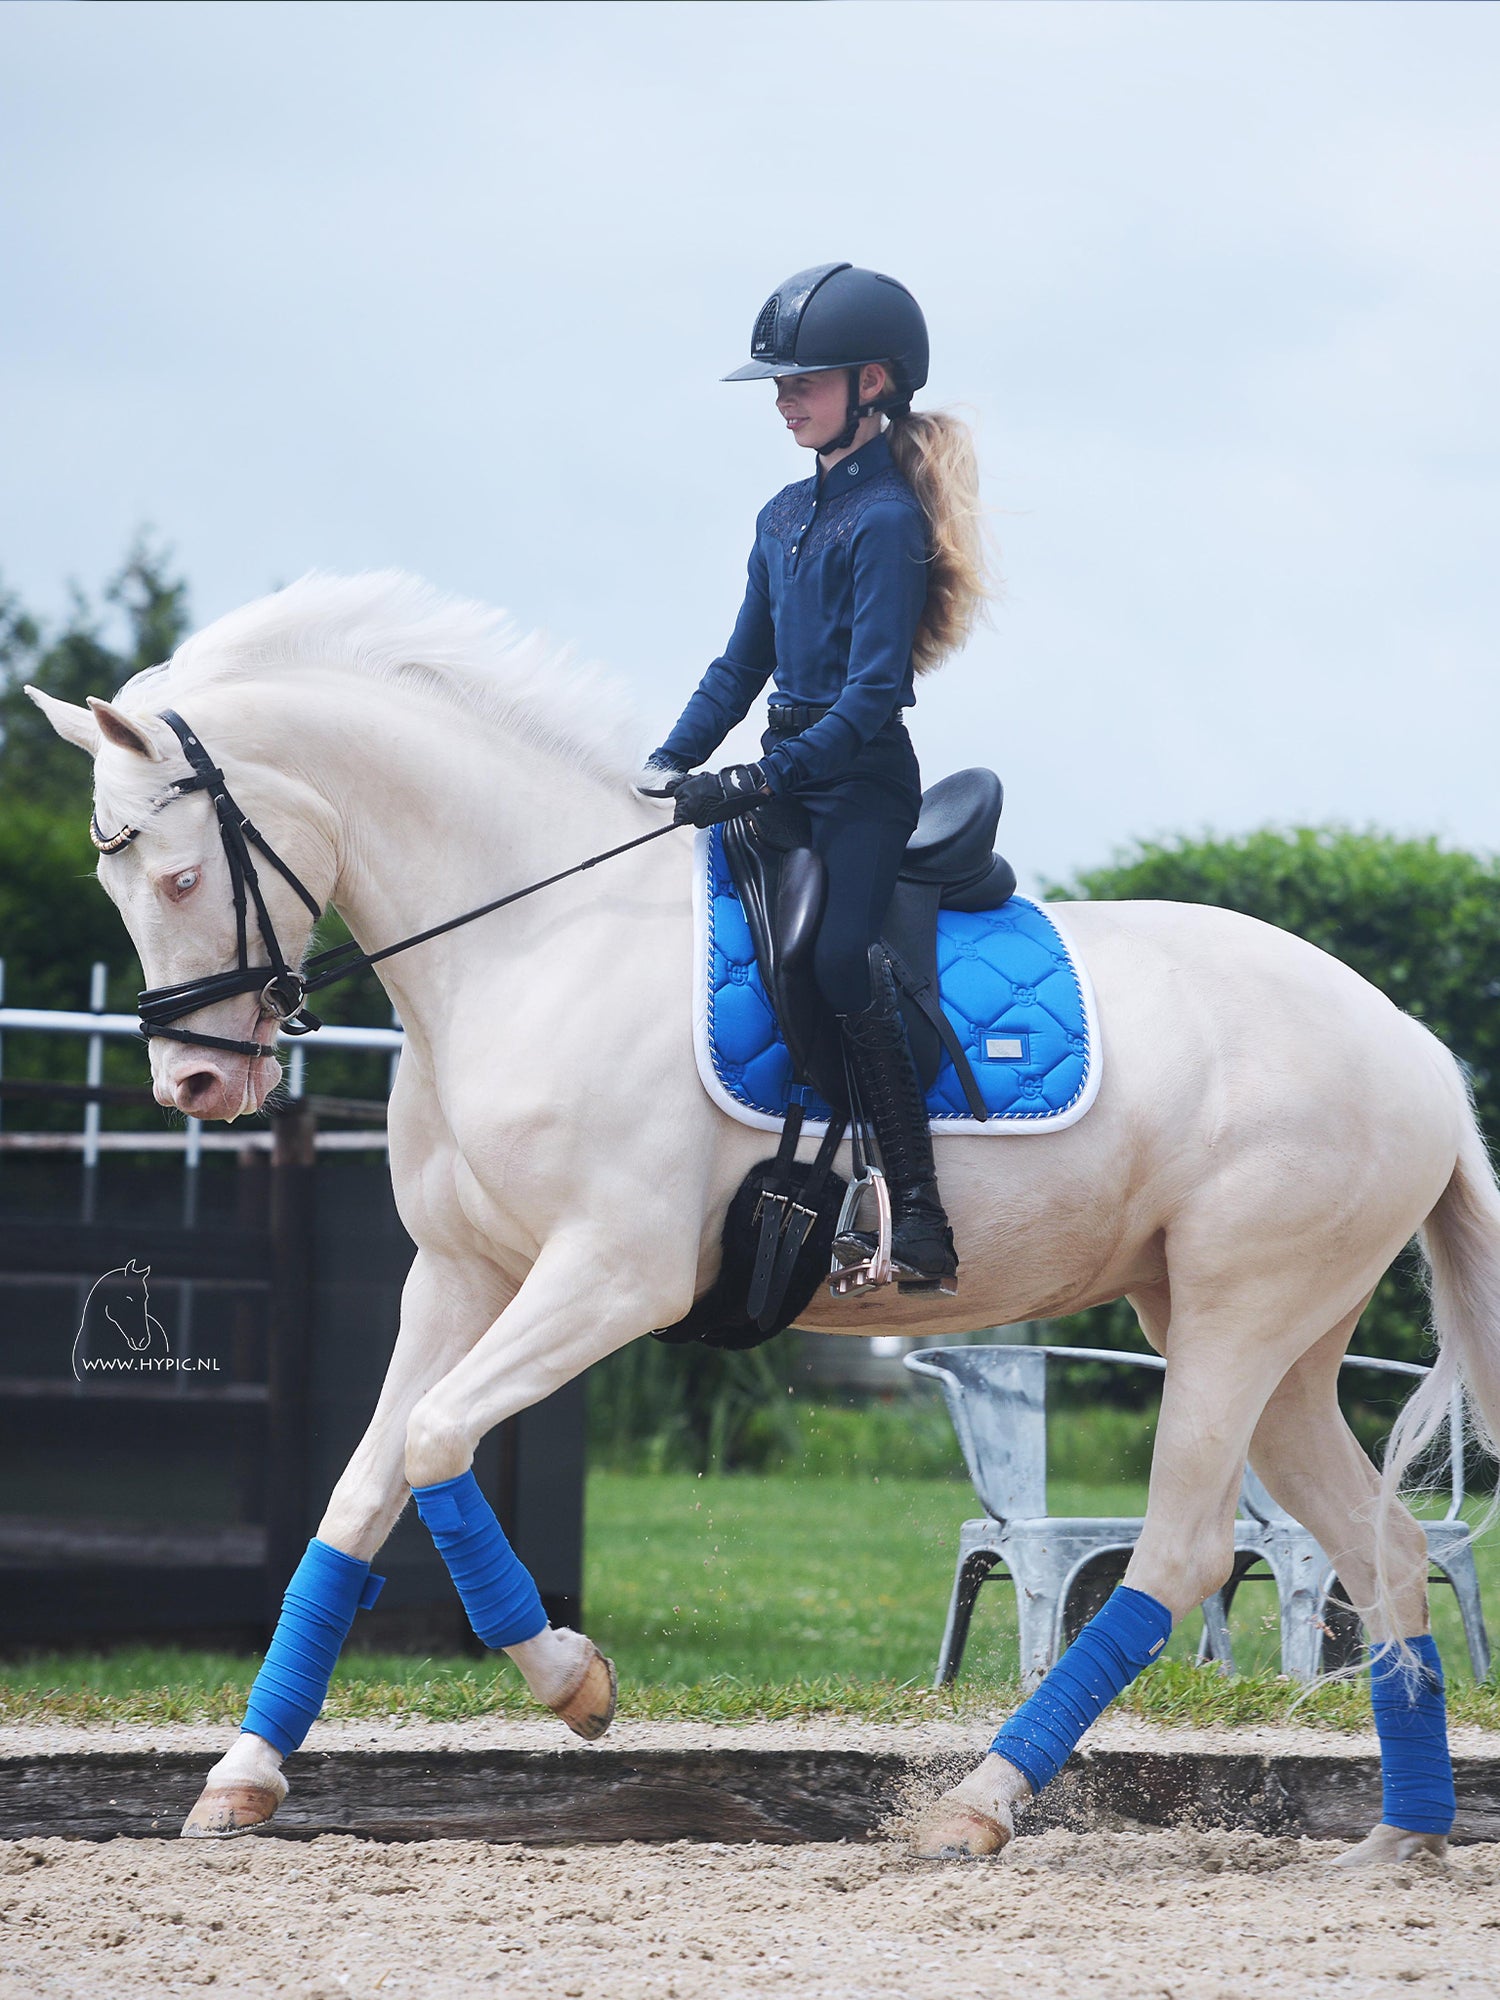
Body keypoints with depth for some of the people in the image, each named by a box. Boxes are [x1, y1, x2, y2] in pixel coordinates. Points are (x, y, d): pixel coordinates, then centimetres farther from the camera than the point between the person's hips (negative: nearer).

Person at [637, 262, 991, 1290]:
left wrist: (759, 781, -24)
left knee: (838, 952, -26)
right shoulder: (785, 516, 15)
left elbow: (873, 693, -19)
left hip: (863, 780, -9)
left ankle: (920, 1216, -29)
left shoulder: (888, 520, -12)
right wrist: (671, 762, 6)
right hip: (790, 772, 9)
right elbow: (742, 664, 20)